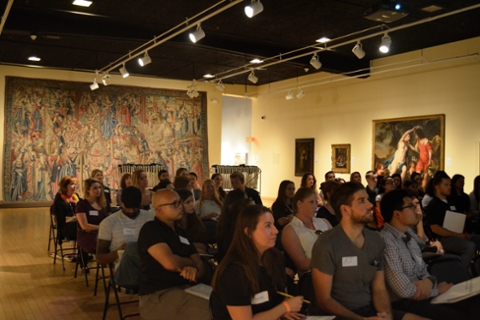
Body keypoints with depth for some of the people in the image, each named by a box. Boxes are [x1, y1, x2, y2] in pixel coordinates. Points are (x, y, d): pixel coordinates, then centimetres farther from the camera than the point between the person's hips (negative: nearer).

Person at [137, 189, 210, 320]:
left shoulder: (181, 232, 15)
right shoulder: (150, 229, -8)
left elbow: (200, 266, 11)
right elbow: (170, 262, -22)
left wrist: (194, 271, -13)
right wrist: (190, 263, -2)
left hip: (184, 289, 7)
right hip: (157, 296, -7)